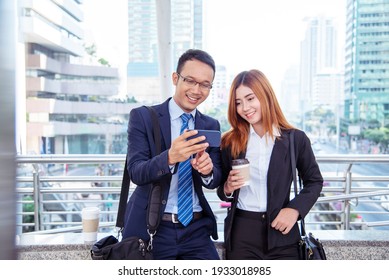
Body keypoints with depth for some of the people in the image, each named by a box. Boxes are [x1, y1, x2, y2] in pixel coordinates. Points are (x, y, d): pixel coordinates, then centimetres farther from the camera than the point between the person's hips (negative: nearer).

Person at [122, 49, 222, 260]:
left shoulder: (212, 125, 6)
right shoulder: (142, 116, -6)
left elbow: (216, 180, 4)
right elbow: (135, 172, -14)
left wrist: (208, 170, -20)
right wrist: (169, 157, -33)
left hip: (196, 229, 3)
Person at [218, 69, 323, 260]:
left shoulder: (296, 138, -2)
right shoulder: (230, 141, 1)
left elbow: (314, 181, 8)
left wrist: (295, 209, -8)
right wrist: (227, 188, -12)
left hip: (280, 232, 0)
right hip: (241, 234, 1)